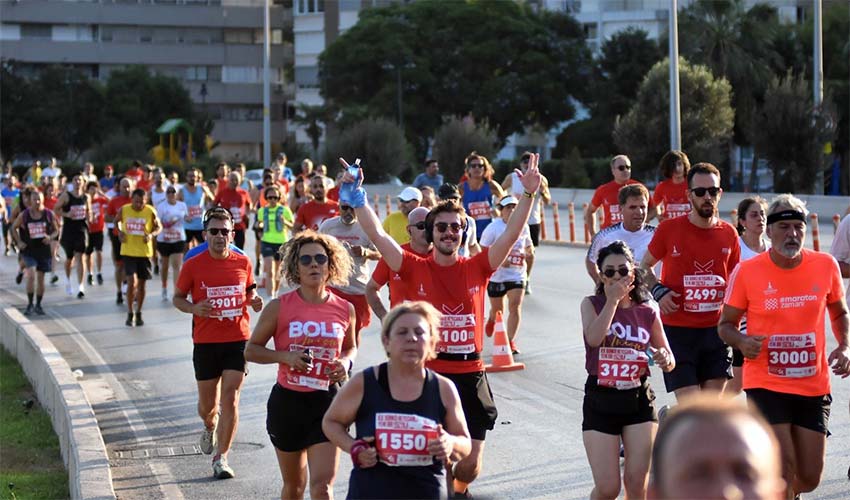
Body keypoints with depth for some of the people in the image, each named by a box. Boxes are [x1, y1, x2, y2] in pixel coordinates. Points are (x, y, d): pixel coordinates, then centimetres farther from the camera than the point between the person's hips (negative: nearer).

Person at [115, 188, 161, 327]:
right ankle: (130, 313, 3)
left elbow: (159, 227, 5)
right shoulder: (123, 210, -5)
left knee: (141, 284, 9)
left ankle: (138, 314, 25)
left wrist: (151, 234, -15)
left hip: (144, 252, 1)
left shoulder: (150, 211, -8)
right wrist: (119, 231, -3)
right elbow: (117, 221, 16)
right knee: (132, 281, -12)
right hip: (128, 251, -1)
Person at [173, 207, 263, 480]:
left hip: (238, 340, 0)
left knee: (230, 399, -9)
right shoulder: (193, 265, -4)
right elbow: (177, 298, 6)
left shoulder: (243, 262, 2)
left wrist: (255, 302, -4)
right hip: (205, 342, 0)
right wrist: (194, 308, -15)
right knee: (207, 403, 10)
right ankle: (210, 428, 47)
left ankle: (220, 458, -2)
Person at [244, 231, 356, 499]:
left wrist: (346, 362, -6)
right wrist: (285, 356, -17)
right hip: (287, 401, 0)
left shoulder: (345, 309, -1)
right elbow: (251, 350, 0)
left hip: (327, 400, 0)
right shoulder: (279, 307, -7)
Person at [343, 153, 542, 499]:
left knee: (469, 465, 6)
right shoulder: (415, 269, 0)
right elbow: (377, 234, -7)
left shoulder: (477, 268, 4)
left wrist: (529, 195, -12)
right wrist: (357, 197, -16)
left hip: (470, 377, 2)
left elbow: (512, 234, -3)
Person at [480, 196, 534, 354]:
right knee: (497, 310, 13)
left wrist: (529, 253, -3)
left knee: (515, 306, -15)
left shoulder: (523, 227, 2)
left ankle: (511, 341, -10)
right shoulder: (493, 228, -11)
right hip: (496, 275, -2)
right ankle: (492, 320, 51)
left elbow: (528, 245, 21)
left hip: (517, 274, 2)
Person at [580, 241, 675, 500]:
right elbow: (594, 338, -22)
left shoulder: (647, 312, 5)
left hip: (639, 401, 2)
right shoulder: (592, 304, 0)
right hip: (600, 401, -2)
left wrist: (664, 359, -13)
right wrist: (613, 299, -18)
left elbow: (670, 361, 10)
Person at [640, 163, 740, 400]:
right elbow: (645, 266, 9)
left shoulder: (729, 233, 5)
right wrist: (658, 292, -9)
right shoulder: (669, 229, -4)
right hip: (677, 329, -3)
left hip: (715, 329, 4)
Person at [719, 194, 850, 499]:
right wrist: (741, 341, -20)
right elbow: (726, 324, 2)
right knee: (783, 466, -15)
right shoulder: (746, 272, -8)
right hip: (765, 384, -3)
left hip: (814, 386, 3)